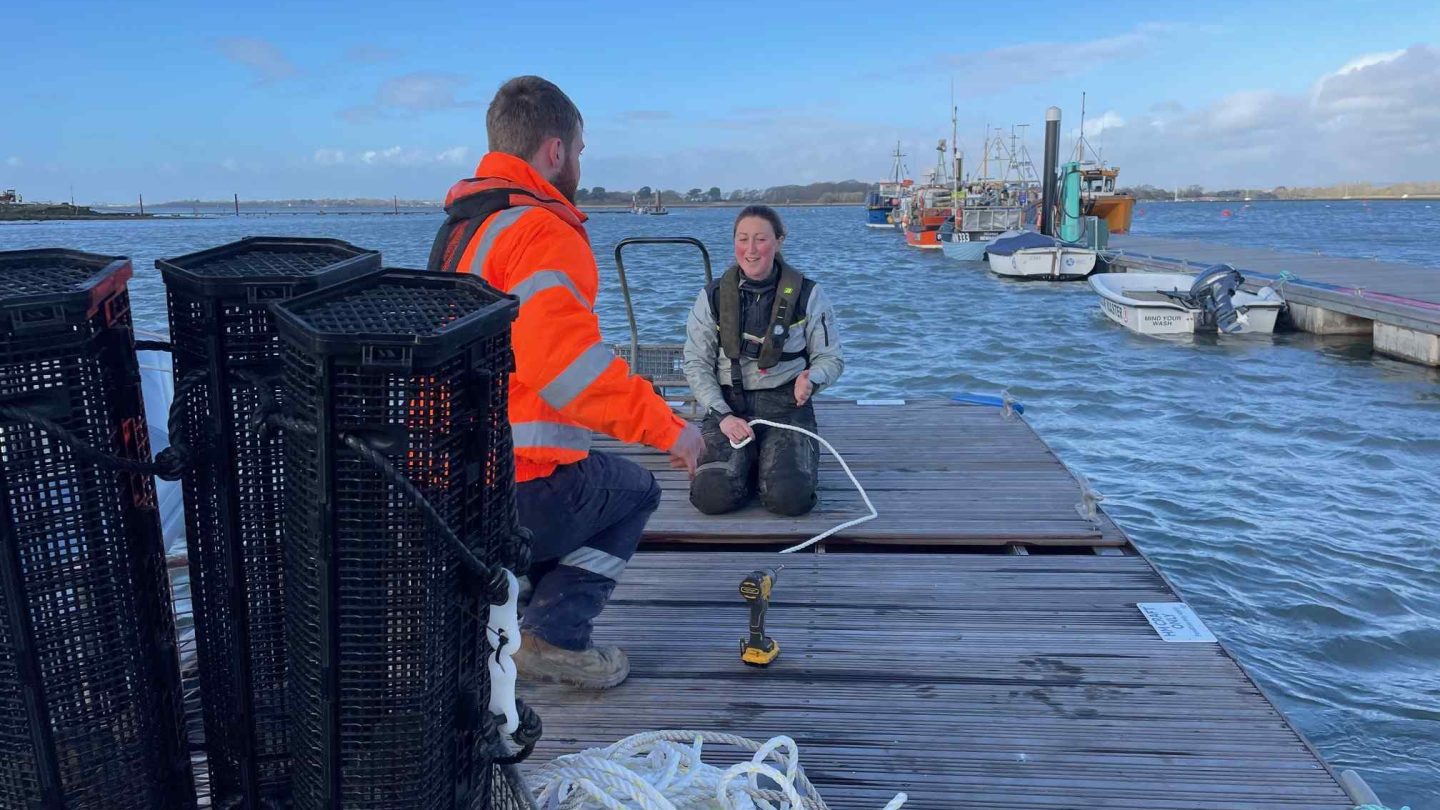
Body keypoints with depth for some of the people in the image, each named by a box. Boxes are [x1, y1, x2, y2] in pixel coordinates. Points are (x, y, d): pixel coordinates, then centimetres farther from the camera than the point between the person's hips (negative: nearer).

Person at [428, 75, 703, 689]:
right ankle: (556, 635, 6)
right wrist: (666, 427, -21)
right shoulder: (542, 231, -18)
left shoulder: (460, 225, 14)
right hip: (522, 493, -8)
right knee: (636, 490, 19)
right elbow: (566, 363, -30)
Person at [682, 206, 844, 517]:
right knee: (712, 496, -23)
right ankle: (749, 464, 13)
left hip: (786, 406, -1)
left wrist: (811, 380, -18)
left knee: (789, 498, -25)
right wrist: (722, 415, -10)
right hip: (729, 404, 1)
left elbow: (831, 357, 6)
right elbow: (696, 363, 4)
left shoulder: (808, 295, 0)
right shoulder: (713, 296, 3)